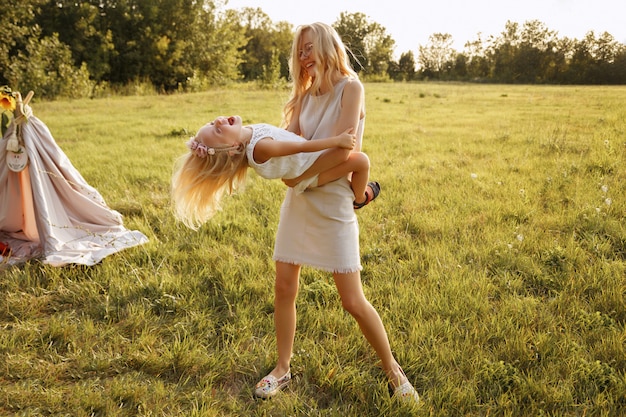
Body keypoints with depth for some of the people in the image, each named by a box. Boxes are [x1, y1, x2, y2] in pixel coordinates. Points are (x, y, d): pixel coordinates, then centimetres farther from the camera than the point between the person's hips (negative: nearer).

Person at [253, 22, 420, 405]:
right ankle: (283, 369, 28)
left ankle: (393, 370, 22)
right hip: (299, 197, 6)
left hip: (333, 202, -6)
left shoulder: (350, 88, -8)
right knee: (284, 288, 8)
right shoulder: (305, 95, 11)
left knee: (353, 301, -1)